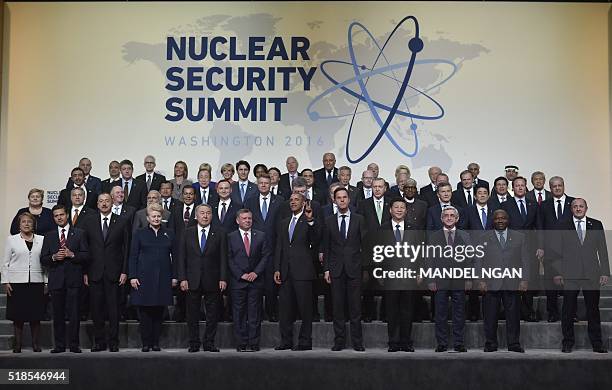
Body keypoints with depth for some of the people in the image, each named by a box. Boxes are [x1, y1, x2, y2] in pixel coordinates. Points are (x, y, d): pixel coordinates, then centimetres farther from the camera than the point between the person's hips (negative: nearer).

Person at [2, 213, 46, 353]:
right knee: (18, 315, 2)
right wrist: (5, 281, -3)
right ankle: (17, 344, 10)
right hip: (17, 282, -1)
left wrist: (46, 281, 1)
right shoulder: (11, 240, 6)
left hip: (36, 282, 1)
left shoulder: (41, 240, 8)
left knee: (36, 315, 2)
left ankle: (36, 343, 10)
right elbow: (5, 263, 5)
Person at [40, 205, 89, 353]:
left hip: (73, 280, -2)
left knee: (74, 313, -4)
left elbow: (86, 256, 2)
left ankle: (74, 345, 1)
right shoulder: (49, 236, 14)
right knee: (58, 314, 4)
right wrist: (53, 257, -9)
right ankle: (59, 345, 10)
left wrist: (72, 254, -13)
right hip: (56, 280, 2)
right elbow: (43, 259, 10)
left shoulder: (79, 233, 8)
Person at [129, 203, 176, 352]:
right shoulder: (140, 234, 7)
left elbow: (174, 256, 11)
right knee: (145, 312, -2)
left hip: (163, 278, 1)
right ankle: (146, 343, 5)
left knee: (159, 312, 3)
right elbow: (133, 256, 4)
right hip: (144, 277, -1)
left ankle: (156, 342, 9)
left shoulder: (169, 234, 11)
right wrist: (132, 276, -5)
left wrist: (174, 276, 3)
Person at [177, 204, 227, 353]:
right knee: (192, 314, 5)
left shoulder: (219, 234, 5)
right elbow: (181, 258, 4)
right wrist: (182, 278, -4)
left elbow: (223, 258, 2)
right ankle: (194, 343, 13)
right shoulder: (187, 233, 7)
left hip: (212, 281, 0)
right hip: (192, 281, 1)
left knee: (212, 314, 3)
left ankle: (209, 343, 13)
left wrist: (223, 278, -6)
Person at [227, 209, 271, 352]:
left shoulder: (261, 236, 9)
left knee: (255, 313, 1)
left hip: (256, 280, 1)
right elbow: (229, 259, 0)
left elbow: (266, 255, 5)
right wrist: (241, 275, -8)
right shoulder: (230, 237, 4)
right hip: (238, 281, -1)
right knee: (239, 313, 1)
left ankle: (253, 343, 6)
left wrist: (256, 272, -7)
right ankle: (241, 344, 6)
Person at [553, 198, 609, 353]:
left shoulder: (596, 225, 10)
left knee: (593, 309, 5)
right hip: (570, 275, -1)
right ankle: (568, 343, 12)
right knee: (568, 310, 2)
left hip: (592, 275, 1)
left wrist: (605, 272, 2)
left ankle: (597, 343, 14)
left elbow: (602, 250, 8)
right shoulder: (563, 227, 7)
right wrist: (557, 273, -2)